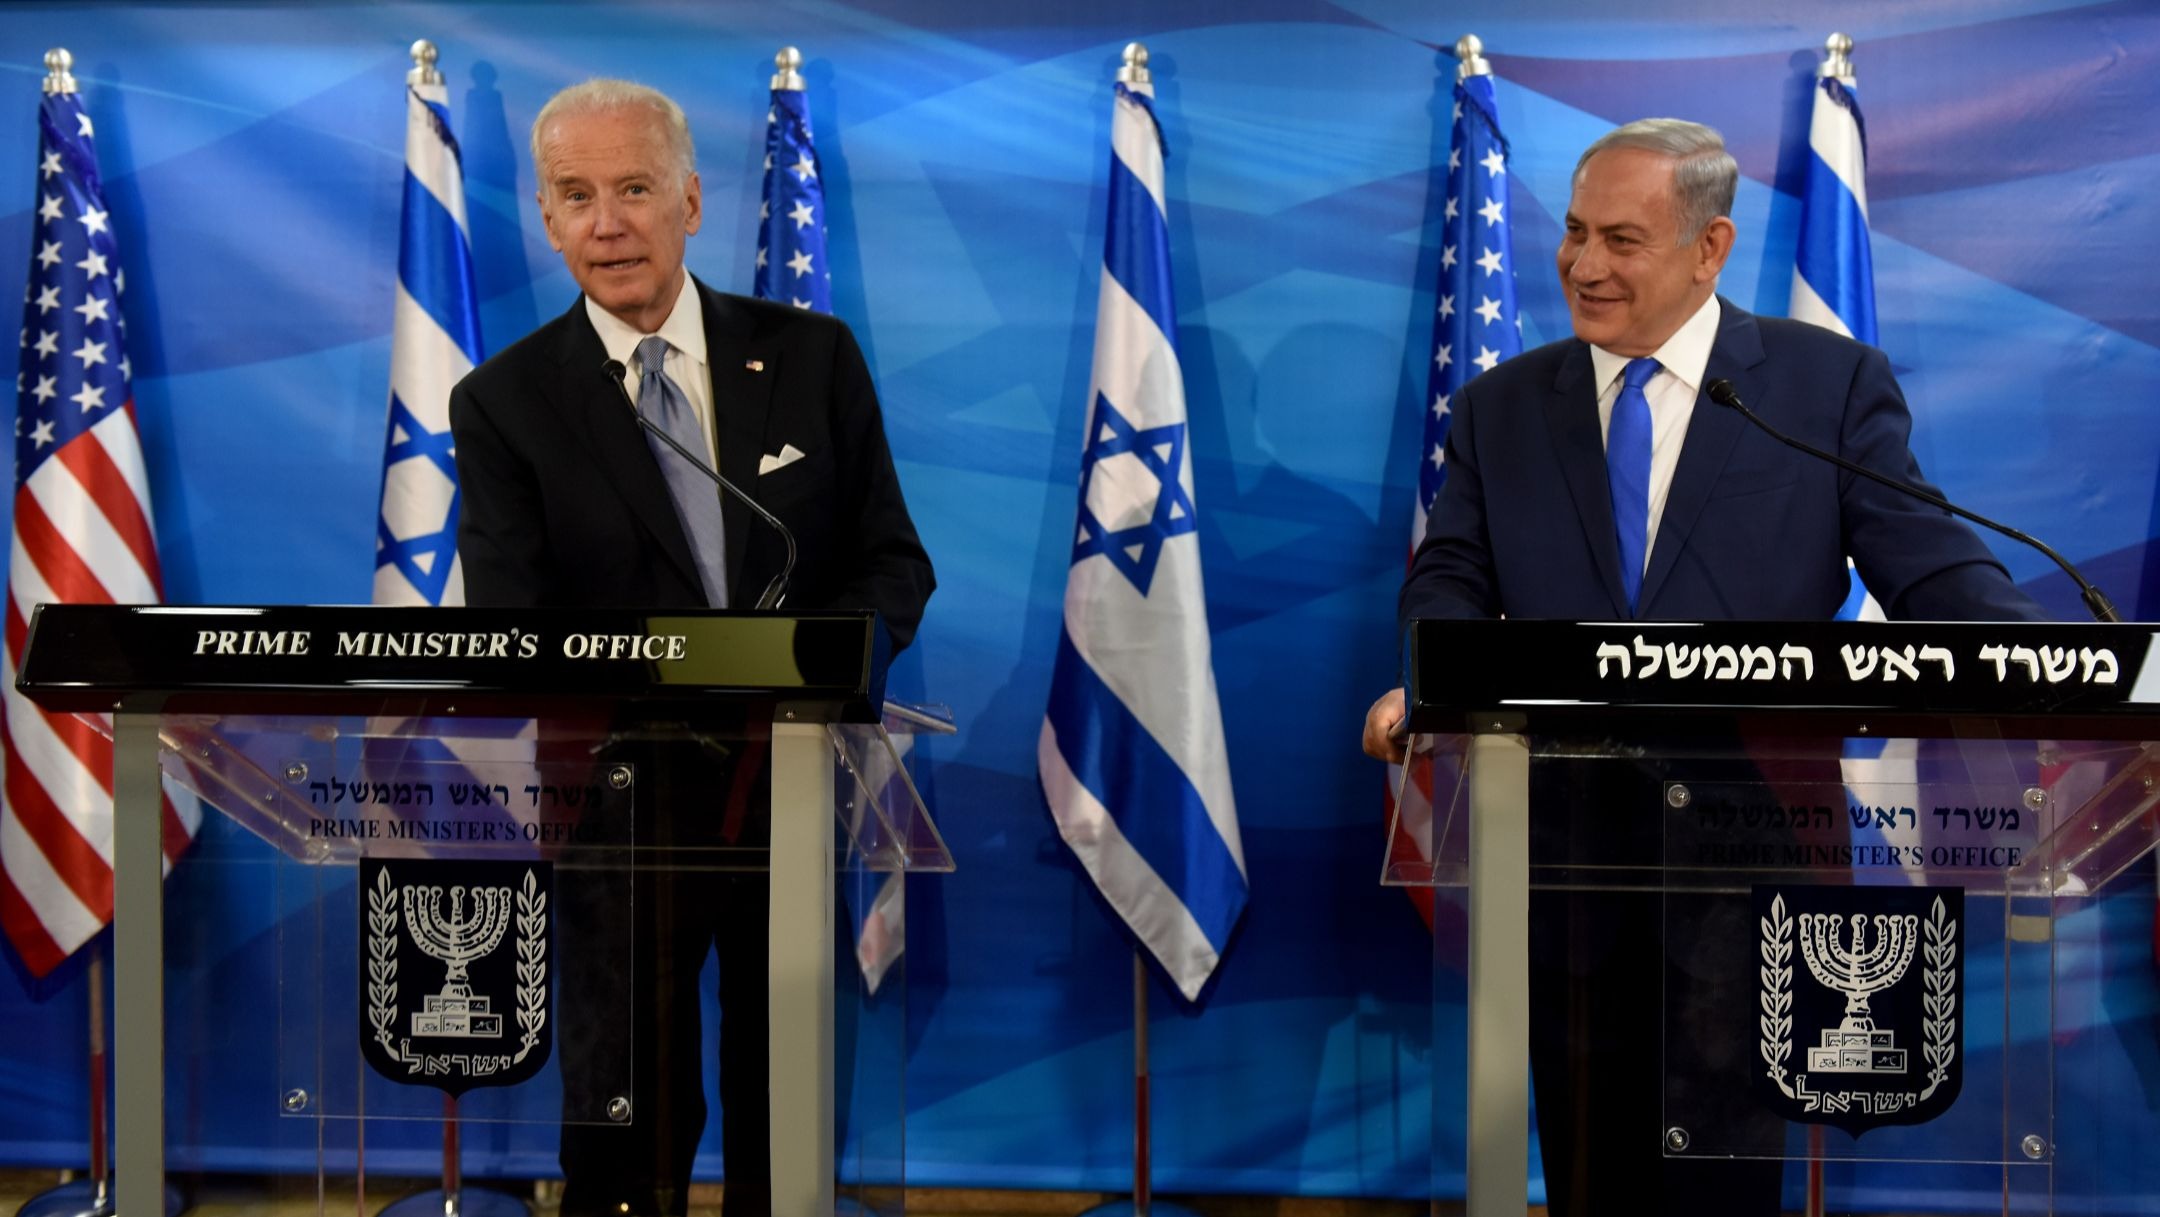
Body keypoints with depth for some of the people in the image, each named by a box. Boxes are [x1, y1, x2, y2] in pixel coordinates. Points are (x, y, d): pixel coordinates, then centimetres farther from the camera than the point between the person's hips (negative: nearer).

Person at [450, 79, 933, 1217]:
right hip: (624, 797, -1)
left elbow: (895, 561, 3)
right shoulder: (504, 402, -2)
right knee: (627, 1122, 10)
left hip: (803, 789, 2)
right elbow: (510, 632, -9)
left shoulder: (813, 356, 3)